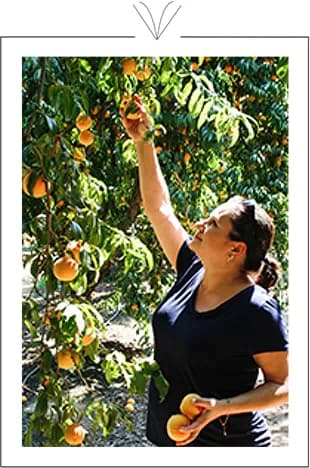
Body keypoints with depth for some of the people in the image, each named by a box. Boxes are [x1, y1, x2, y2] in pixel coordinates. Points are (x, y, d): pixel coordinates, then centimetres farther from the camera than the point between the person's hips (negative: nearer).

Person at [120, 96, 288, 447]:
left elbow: (284, 385, -16)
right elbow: (158, 207, 4)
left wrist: (222, 407, -28)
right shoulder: (193, 271, -3)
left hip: (224, 443, -7)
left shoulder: (256, 311, -22)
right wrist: (143, 141, 1)